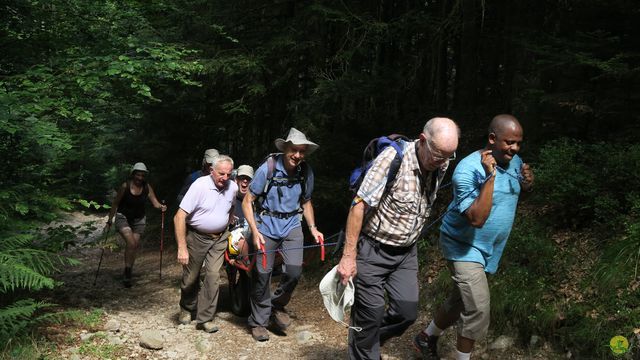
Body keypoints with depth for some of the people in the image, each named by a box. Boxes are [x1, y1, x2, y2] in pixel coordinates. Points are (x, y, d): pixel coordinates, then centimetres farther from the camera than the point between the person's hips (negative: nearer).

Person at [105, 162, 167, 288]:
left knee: (135, 245, 4)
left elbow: (155, 202, -11)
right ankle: (127, 272, -10)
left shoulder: (147, 187, -7)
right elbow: (115, 204, -7)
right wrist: (109, 222, -6)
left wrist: (161, 207, -34)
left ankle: (129, 272, 22)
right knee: (131, 243, -20)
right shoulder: (125, 186, -15)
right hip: (123, 217, -4)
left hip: (139, 219, 4)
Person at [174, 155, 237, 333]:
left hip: (219, 238, 3)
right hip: (196, 236, -3)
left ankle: (205, 318, 3)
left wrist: (229, 229, 14)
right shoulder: (200, 185, -21)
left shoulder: (233, 187, -7)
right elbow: (179, 217, -23)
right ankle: (187, 309, 34)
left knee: (213, 275, -6)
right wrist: (182, 248, -26)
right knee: (191, 277, 7)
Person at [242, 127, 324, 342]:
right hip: (266, 225, -3)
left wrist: (313, 228, 3)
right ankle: (258, 321, 20)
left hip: (291, 225, 3)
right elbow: (247, 202, -10)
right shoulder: (268, 169, -16)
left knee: (294, 269, -10)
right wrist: (255, 232, -19)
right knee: (262, 274, 0)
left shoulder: (306, 173, -4)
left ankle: (278, 306, 19)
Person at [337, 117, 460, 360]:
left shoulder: (441, 164, -3)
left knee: (407, 312, 5)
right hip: (373, 250, -6)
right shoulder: (393, 158, -23)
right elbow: (360, 205, -23)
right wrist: (349, 256, -22)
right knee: (370, 315, 0)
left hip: (406, 253, 6)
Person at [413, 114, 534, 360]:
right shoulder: (468, 169, -26)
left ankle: (427, 338, 42)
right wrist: (490, 176, -36)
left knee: (460, 301, 20)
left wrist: (528, 183, -8)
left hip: (489, 248, 8)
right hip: (464, 247, -8)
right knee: (478, 311, -13)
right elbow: (477, 219, -33)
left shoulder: (514, 160, -2)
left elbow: (524, 190, 17)